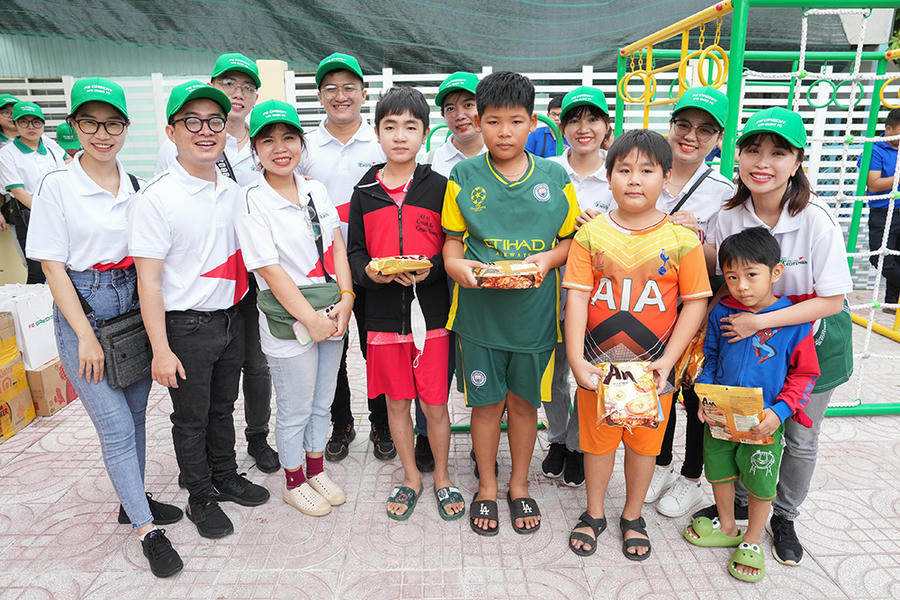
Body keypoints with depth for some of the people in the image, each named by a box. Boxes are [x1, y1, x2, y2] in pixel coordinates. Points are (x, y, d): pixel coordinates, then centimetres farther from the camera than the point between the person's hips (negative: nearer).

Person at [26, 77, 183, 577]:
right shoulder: (57, 186, -6)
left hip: (135, 305, 4)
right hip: (83, 309, -4)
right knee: (116, 425, -2)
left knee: (135, 413, 14)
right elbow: (53, 267, -8)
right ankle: (147, 529, 10)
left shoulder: (136, 186, 6)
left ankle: (134, 501, 33)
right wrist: (86, 335, -12)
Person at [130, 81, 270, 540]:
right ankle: (200, 497, 31)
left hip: (231, 319, 6)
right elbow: (148, 281, -16)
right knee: (191, 418, 11)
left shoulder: (233, 192, 4)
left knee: (223, 407, 21)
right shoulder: (155, 199, -15)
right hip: (186, 327, -5)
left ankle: (226, 477, 41)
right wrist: (161, 349, -17)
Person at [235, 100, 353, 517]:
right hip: (288, 318, -5)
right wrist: (311, 319, -17)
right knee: (295, 408, 9)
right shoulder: (252, 202, -11)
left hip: (332, 313, 6)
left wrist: (345, 300, -8)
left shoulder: (316, 190, 6)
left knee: (322, 400, 19)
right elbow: (270, 270, -16)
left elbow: (337, 246, 5)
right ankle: (294, 482, 32)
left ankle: (316, 470, 39)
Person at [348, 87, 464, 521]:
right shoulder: (364, 193, 4)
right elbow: (355, 252, 8)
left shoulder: (439, 188, -1)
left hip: (431, 311, -2)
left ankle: (442, 478, 31)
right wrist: (369, 272, -14)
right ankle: (410, 477, 34)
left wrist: (430, 269, -20)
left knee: (435, 403, 8)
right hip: (382, 315, 2)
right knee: (396, 401, 13)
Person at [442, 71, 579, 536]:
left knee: (524, 401, 15)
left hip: (534, 311, 1)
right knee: (486, 403, 11)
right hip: (479, 311, 0)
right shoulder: (464, 177, 0)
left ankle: (519, 484, 37)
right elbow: (452, 243, 3)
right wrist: (457, 266, -19)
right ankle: (487, 487, 33)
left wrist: (549, 258, -13)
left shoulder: (555, 178, 1)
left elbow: (570, 238, 7)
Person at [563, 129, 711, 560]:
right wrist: (576, 361, -14)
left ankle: (633, 516, 40)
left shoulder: (682, 240, -6)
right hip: (597, 365, 0)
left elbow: (696, 302, -3)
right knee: (597, 440, 15)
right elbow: (576, 298, -7)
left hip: (653, 366, 0)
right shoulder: (591, 235, -5)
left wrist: (668, 360, -11)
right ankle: (594, 513, 38)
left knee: (644, 443, 16)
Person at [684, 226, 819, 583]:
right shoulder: (721, 313, -7)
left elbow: (805, 374, -7)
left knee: (760, 483, 15)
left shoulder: (793, 321, -15)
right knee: (719, 471, 19)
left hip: (764, 423, -3)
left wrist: (779, 412, -18)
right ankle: (726, 527, 44)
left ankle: (752, 540, 38)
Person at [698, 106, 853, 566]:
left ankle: (784, 516, 38)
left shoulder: (817, 219, -25)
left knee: (801, 439, 14)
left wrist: (760, 321, -29)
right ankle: (739, 501, 40)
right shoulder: (729, 217, -15)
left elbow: (831, 301, -22)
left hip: (814, 343, -2)